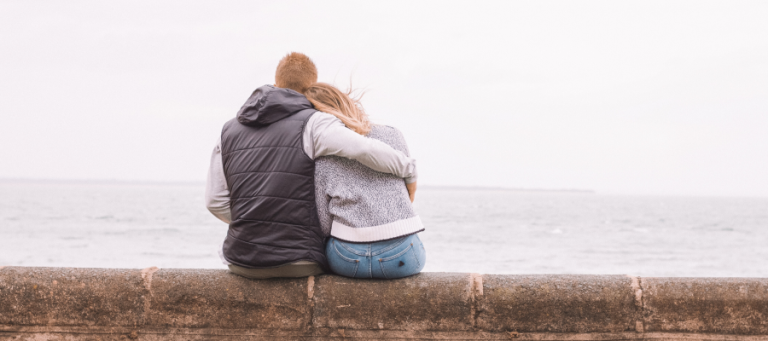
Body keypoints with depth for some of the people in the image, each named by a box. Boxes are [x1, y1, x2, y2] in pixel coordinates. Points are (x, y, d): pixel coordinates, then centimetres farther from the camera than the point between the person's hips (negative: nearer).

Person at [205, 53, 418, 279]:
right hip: (297, 263, -4)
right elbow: (366, 150, -22)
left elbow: (216, 201, 8)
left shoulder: (229, 130, 8)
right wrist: (410, 170, -6)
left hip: (243, 260, 4)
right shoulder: (311, 124, -7)